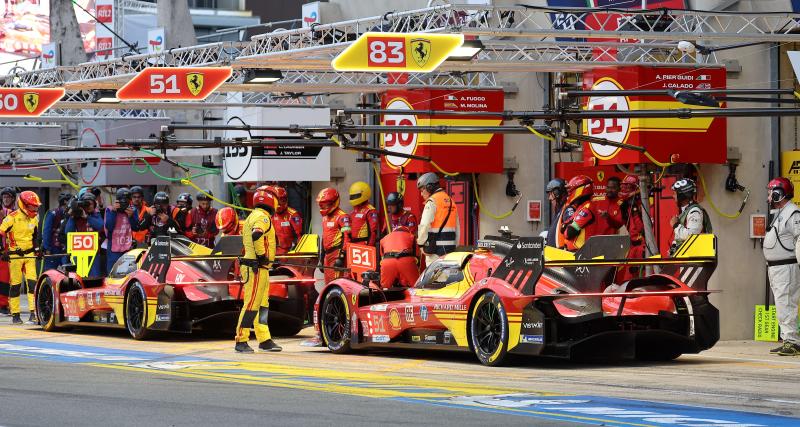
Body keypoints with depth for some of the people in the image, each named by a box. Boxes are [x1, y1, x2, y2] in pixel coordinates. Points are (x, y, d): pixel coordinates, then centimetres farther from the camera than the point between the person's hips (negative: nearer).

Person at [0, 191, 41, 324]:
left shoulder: (34, 219, 11)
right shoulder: (12, 218, -10)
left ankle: (33, 313, -8)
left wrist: (37, 249, 20)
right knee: (15, 284, 0)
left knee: (32, 282, -7)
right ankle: (15, 314, 8)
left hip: (29, 254, 5)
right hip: (14, 255, -5)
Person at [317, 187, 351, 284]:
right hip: (327, 254, 10)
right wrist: (322, 258, 27)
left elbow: (347, 238, -17)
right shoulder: (325, 217, 21)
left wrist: (341, 256, -24)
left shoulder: (342, 217, -10)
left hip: (337, 253, -10)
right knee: (328, 282, 11)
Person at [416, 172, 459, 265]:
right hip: (450, 246, 8)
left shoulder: (432, 202, -8)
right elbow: (457, 228, 19)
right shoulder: (450, 201, 17)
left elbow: (424, 225, -17)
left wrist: (421, 243, -6)